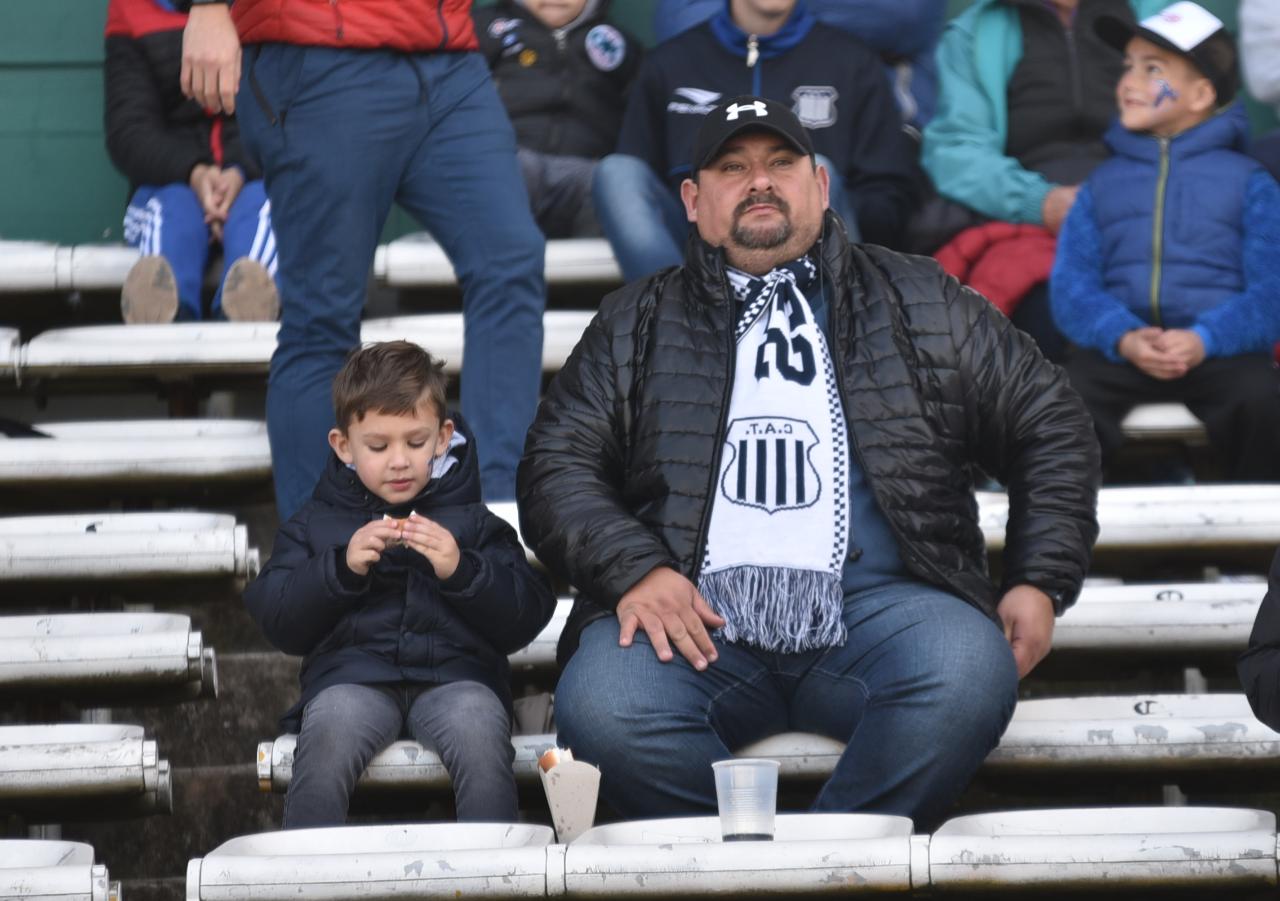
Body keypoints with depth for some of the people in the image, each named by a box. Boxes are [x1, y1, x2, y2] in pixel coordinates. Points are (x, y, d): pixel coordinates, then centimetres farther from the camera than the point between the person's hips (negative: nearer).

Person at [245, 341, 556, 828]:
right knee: (327, 738, -33)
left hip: (455, 673, 0)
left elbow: (524, 621, 7)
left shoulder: (472, 521, 17)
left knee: (479, 730, -34)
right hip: (352, 673, 0)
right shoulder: (316, 523, 18)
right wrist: (342, 567, -7)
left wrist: (461, 571, -9)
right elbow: (278, 624, 7)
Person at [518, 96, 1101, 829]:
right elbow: (558, 466, 12)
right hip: (698, 616, 0)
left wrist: (1040, 583, 7)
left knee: (970, 676, -34)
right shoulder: (636, 326, 21)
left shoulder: (920, 302, 19)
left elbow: (1051, 426, 21)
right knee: (601, 708, -33)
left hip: (876, 604, 0)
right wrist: (635, 569, -8)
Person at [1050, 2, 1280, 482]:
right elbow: (1072, 282, 7)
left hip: (1219, 350, -1)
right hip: (1119, 348, 2)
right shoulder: (1102, 183, 20)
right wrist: (1123, 338, -15)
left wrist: (1204, 341, -18)